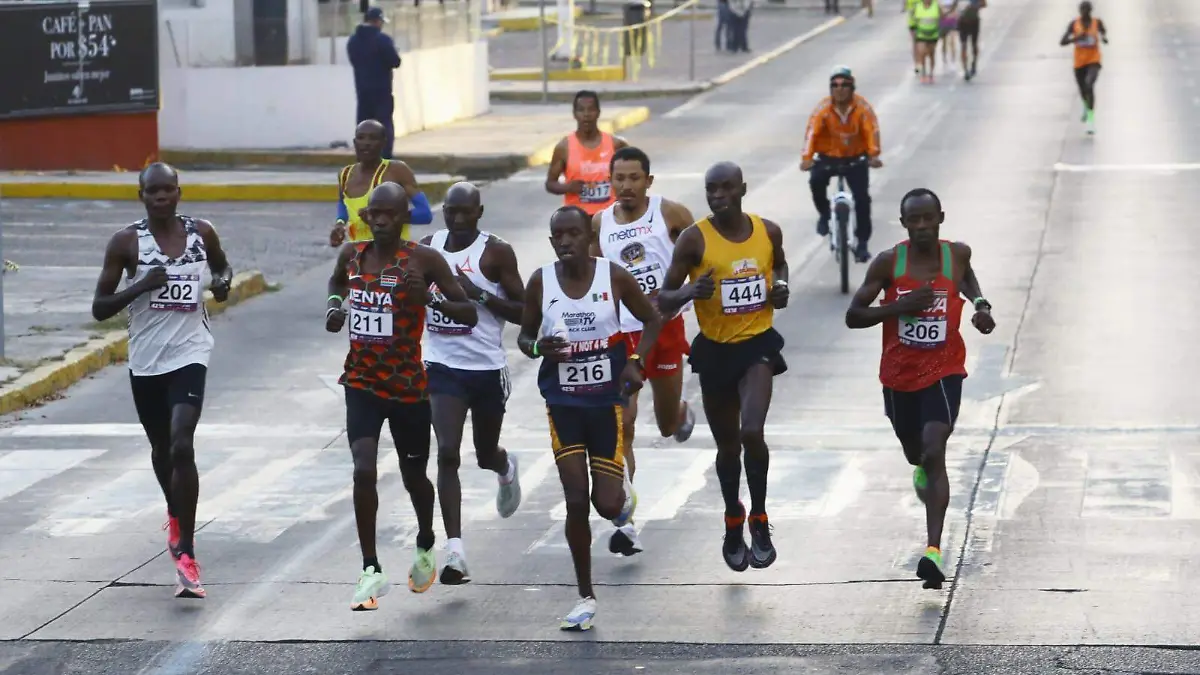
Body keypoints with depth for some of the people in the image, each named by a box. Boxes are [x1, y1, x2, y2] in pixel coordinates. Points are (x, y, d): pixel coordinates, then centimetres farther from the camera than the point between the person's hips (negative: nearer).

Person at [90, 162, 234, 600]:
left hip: (189, 354, -1)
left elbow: (222, 267, 22)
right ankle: (176, 518, 51)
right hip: (145, 361, 2)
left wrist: (222, 282, -1)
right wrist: (141, 285, -20)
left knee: (182, 446, -19)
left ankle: (185, 554, -18)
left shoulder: (202, 233, 0)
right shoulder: (127, 242, -6)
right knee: (161, 449, 20)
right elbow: (99, 308, -5)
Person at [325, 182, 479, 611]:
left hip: (408, 385, -1)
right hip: (363, 383, 1)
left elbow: (470, 314, -11)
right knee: (364, 471, -17)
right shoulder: (352, 255, 1)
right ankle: (371, 571, -9)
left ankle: (425, 547, 45)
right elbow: (337, 282, 25)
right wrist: (334, 306, 3)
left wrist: (429, 299, -28)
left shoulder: (424, 261, -10)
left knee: (414, 476, 15)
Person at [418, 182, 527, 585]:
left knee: (486, 455, 17)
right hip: (442, 367, 1)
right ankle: (455, 551, -16)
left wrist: (478, 294, -21)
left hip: (487, 368, -1)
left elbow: (523, 313, -8)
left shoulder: (497, 253, -8)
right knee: (447, 454, -14)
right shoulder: (427, 248, 3)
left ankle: (505, 468, 57)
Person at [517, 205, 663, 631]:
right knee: (576, 503, -4)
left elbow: (652, 320, 5)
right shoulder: (540, 283, -4)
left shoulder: (614, 277, -7)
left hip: (606, 402, -1)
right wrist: (539, 348, -15)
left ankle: (623, 492, 37)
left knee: (607, 505, -3)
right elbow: (524, 336, 8)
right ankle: (585, 598, 8)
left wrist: (635, 361, -10)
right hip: (563, 404, 1)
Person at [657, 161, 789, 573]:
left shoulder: (768, 231, -2)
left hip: (757, 343, 0)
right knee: (727, 444, 13)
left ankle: (759, 521, 0)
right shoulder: (694, 239, -11)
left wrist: (781, 287, 0)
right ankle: (733, 526, 37)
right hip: (715, 349, 0)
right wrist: (690, 292, -29)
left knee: (752, 433, -21)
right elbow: (664, 300, -8)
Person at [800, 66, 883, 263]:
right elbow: (812, 131, -28)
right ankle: (824, 215, 2)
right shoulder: (823, 108, -18)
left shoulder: (862, 107, -17)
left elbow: (872, 130, -28)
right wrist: (807, 158, -43)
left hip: (856, 158, 0)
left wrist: (873, 155, -45)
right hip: (828, 157, 0)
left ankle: (862, 243, 4)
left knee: (862, 197, -10)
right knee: (816, 180, -27)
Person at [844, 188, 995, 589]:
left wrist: (981, 305, 3)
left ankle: (934, 550, -27)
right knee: (916, 456, 21)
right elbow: (853, 317, -9)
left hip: (944, 371, -2)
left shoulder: (957, 254, -5)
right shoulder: (888, 263, -10)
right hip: (899, 375, 2)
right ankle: (924, 469, 62)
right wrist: (899, 306, -22)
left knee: (934, 453, -20)